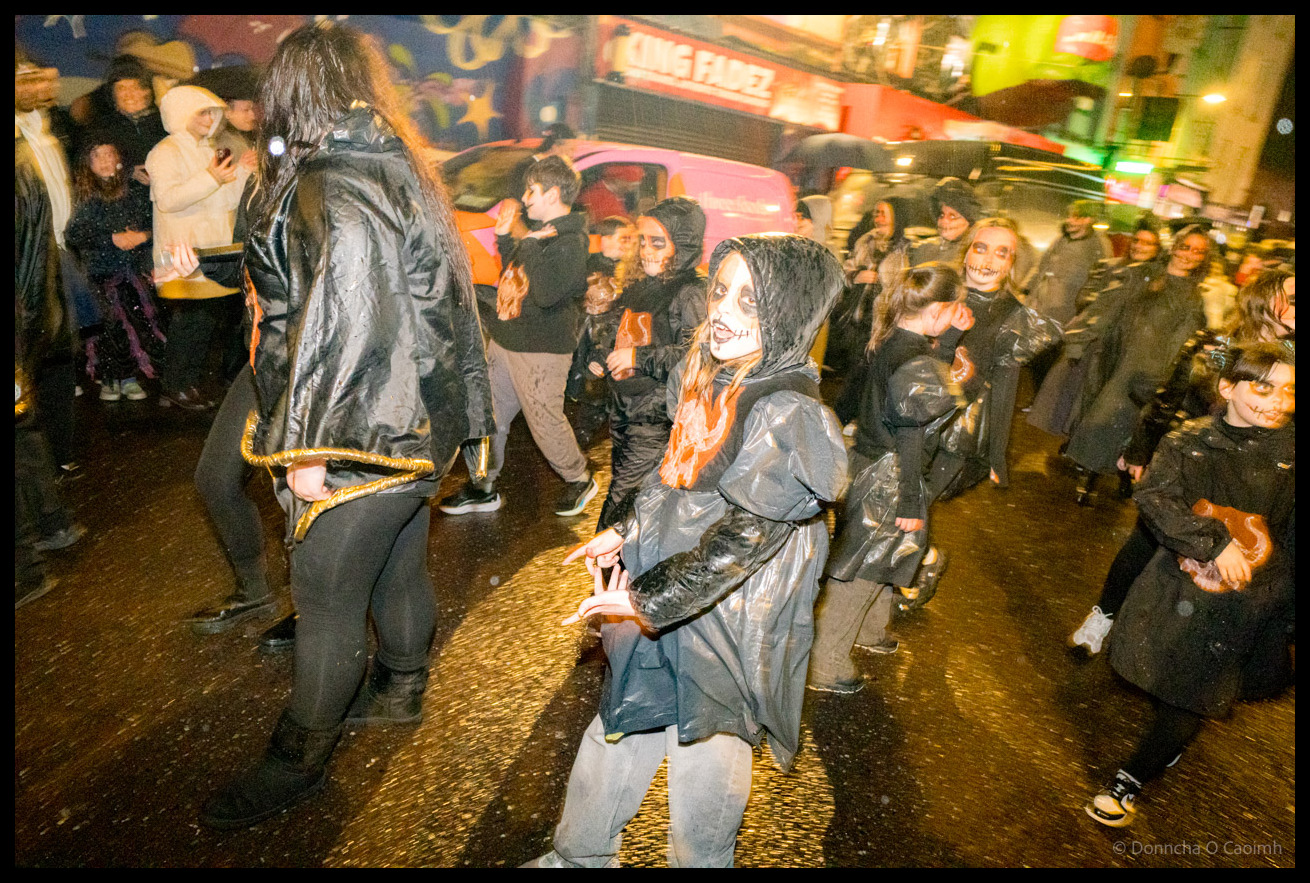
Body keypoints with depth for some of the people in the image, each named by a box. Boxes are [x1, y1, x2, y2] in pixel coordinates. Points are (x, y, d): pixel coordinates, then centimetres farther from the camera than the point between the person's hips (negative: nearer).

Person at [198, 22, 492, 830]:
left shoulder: (332, 193, -19)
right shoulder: (402, 171, 9)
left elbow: (338, 328, -26)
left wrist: (307, 447, -19)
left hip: (361, 440, -9)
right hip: (420, 425, 9)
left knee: (327, 602, 7)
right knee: (401, 569, 23)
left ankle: (299, 762, 26)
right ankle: (401, 690, 45)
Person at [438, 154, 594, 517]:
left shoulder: (570, 242, -16)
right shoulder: (541, 233, 14)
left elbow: (547, 293, -29)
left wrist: (531, 244, -20)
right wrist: (503, 236, 18)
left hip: (541, 350, -9)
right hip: (505, 341, 9)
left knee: (545, 422, 2)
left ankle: (580, 480, 27)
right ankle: (482, 488, 25)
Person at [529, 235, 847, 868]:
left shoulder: (787, 418, -25)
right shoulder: (711, 378, 1)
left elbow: (739, 541, -25)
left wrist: (646, 599, -19)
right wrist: (627, 532, 11)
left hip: (721, 625, -8)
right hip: (662, 586, 8)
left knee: (704, 759, 14)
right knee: (619, 731, 23)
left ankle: (698, 859, 43)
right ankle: (578, 856, 46)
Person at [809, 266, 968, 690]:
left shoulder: (886, 342, 1)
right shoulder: (919, 365, -25)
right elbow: (910, 444, -23)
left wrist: (955, 331, 8)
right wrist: (909, 506, -15)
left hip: (866, 462, 9)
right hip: (887, 484, -9)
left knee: (876, 562, 28)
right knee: (858, 575, 5)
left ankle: (873, 630, 51)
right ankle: (825, 667, 20)